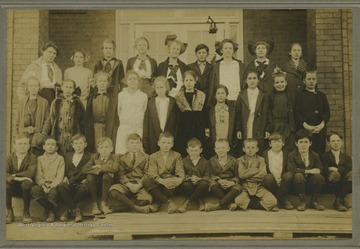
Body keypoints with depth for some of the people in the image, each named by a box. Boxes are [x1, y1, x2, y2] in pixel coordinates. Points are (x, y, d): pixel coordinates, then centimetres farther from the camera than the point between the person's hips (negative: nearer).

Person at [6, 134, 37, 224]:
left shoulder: (32, 158, -2)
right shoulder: (9, 158, 3)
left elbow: (31, 173, -20)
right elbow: (5, 173, -15)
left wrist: (14, 175, -17)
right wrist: (17, 178, -30)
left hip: (26, 188, -2)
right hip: (13, 188, 2)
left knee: (26, 183, -36)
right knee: (5, 183, -30)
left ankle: (26, 212, -18)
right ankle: (9, 212, -13)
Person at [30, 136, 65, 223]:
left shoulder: (60, 159, 8)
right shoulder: (40, 159, 16)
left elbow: (60, 177, -2)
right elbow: (38, 176, 6)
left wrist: (51, 186, -18)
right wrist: (43, 185, -14)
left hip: (55, 185, -3)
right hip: (43, 185, 3)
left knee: (52, 192, -37)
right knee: (34, 190, -31)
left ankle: (51, 212, -6)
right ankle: (50, 211, -11)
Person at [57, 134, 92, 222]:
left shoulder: (89, 156, 14)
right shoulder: (68, 155, 25)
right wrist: (65, 177, 5)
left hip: (81, 182, -2)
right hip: (69, 183, 3)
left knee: (83, 189, -39)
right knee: (60, 187, -33)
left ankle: (67, 210, -21)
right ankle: (76, 210, -28)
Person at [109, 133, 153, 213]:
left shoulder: (145, 157, 17)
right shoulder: (122, 158, 18)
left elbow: (146, 173, 5)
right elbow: (121, 174, 4)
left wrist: (139, 185, -13)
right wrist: (129, 184, -15)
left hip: (140, 185, -1)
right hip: (126, 185, 2)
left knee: (146, 199, -35)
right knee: (113, 190, -34)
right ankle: (136, 207, -29)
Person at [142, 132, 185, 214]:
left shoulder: (177, 156, 13)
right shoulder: (153, 157, 11)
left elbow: (180, 172, -3)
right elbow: (152, 173, -7)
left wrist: (179, 179, -30)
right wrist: (162, 181, -30)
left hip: (170, 185, 0)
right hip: (158, 183, 0)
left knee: (176, 180, -34)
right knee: (146, 180, -30)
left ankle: (157, 203, -30)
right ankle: (168, 202, -32)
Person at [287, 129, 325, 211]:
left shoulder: (315, 155, 11)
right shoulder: (291, 155, 1)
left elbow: (320, 170, -1)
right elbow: (291, 170, -16)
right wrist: (308, 171, -22)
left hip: (311, 183, 2)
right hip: (298, 183, -2)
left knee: (319, 177, -28)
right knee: (298, 176, -34)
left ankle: (315, 201, -6)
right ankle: (302, 201, -16)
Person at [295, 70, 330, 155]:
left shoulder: (322, 96, 18)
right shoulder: (299, 96, 9)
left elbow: (327, 112, 10)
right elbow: (297, 113, 0)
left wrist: (322, 125, -8)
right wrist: (306, 125, -14)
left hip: (320, 130, 3)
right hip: (304, 129, -3)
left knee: (320, 153, -2)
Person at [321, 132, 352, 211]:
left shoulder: (347, 157, 21)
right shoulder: (325, 156, 12)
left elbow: (350, 169, -1)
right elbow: (325, 171, -6)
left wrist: (337, 169, -9)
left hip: (344, 183, 3)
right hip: (330, 184, -3)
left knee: (352, 174, -29)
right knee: (334, 174, -35)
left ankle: (339, 200, -21)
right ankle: (342, 200, -22)